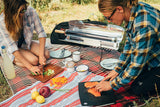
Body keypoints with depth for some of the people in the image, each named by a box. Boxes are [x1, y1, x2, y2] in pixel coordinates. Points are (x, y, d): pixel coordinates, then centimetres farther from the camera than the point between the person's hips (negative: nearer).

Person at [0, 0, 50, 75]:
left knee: (46, 54, -14)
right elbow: (12, 46, -31)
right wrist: (30, 67, -36)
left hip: (26, 43, 4)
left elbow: (41, 32, -16)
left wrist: (41, 55, -26)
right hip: (9, 49, -4)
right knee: (34, 61, -23)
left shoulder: (31, 12, -24)